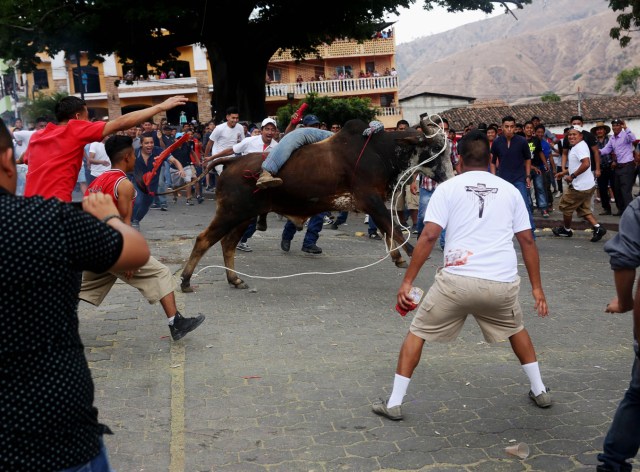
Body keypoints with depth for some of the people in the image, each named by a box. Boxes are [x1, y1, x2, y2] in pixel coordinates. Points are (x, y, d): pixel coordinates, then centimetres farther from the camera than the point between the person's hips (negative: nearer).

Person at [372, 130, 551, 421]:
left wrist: (407, 282, -3)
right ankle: (539, 391, 37)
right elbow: (527, 240, 12)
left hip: (457, 279, -3)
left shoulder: (448, 188, 4)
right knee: (516, 329, 33)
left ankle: (394, 403, 15)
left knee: (417, 332, 15)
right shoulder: (510, 190, 13)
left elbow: (429, 236, -6)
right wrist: (537, 287, 17)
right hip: (503, 283, 3)